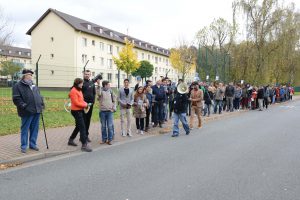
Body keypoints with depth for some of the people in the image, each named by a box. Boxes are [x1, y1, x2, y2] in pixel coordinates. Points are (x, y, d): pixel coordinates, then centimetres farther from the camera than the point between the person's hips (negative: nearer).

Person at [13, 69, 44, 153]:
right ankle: (23, 146, 10)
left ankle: (33, 144, 21)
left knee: (35, 129, 11)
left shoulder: (34, 86, 20)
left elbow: (39, 96, 26)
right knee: (25, 129, 1)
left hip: (36, 111, 7)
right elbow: (16, 99, -11)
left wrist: (42, 104, 12)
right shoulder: (18, 86, -3)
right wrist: (24, 106, -19)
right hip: (27, 112, -6)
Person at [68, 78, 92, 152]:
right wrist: (85, 105, -11)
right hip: (76, 111, -10)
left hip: (80, 111, 10)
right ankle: (84, 145, -9)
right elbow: (76, 103, -20)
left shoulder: (79, 90, 14)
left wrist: (85, 104, 1)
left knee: (78, 126, 20)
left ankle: (71, 140, 35)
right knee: (82, 127, -11)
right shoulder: (73, 91, -15)